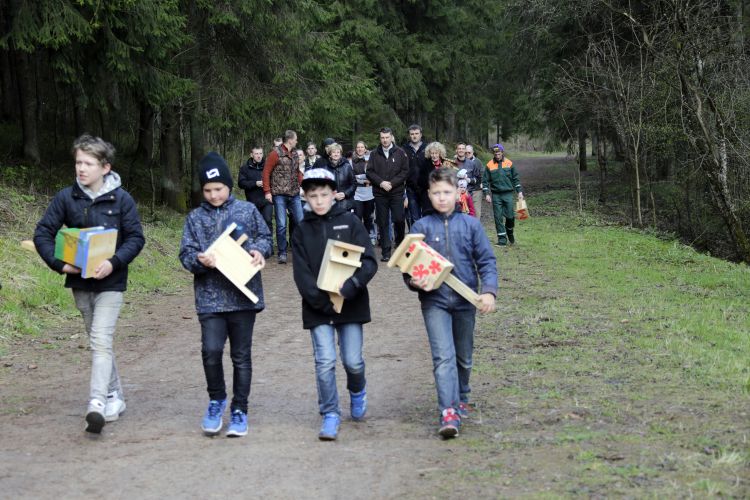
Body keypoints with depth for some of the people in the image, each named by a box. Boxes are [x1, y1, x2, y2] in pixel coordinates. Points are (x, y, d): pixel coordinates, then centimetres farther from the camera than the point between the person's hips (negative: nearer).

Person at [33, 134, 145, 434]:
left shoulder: (121, 199, -8)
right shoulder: (66, 198, -2)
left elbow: (136, 238, -5)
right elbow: (42, 233, 0)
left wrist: (114, 263, -21)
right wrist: (59, 263, -14)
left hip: (110, 282, -4)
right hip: (79, 282, 4)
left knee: (101, 341, -15)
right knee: (98, 342, 15)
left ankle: (97, 404, -21)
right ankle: (114, 396, 29)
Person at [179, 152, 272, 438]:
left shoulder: (247, 211, 3)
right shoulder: (195, 218, 4)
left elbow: (265, 236, 11)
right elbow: (185, 254, 2)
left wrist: (259, 251, -10)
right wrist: (199, 260, -20)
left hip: (243, 294, 0)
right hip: (210, 296, 0)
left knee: (241, 355, 7)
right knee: (211, 350, -13)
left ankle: (239, 410, 20)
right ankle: (216, 400, 12)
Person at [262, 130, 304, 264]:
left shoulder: (295, 155, 12)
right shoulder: (276, 153, -7)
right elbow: (266, 172, -7)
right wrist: (267, 191, -12)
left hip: (294, 194, 6)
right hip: (279, 194, -6)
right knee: (281, 225, -1)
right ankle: (282, 253, 8)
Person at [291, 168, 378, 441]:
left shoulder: (350, 222, 1)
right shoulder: (302, 230, 5)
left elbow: (369, 261, -6)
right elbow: (302, 274, -1)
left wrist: (350, 286, -22)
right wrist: (323, 301, -14)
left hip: (350, 304, -1)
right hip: (317, 307, 1)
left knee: (353, 361, 1)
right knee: (325, 362, -6)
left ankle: (357, 391, 34)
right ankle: (330, 415, 8)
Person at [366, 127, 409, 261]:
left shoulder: (400, 153, 3)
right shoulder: (374, 154, 7)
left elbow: (405, 171, -2)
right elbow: (370, 172, 3)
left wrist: (391, 183, -11)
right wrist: (381, 183, -11)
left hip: (396, 193, -1)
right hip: (380, 194, 2)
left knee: (398, 220, -5)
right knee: (383, 223, 2)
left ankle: (400, 244, 20)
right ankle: (386, 252, 7)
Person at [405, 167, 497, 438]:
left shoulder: (470, 224, 1)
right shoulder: (421, 227, 0)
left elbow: (486, 260, 1)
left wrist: (489, 291, -12)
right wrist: (415, 281, -18)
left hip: (465, 300, 2)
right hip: (434, 301, -2)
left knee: (464, 357, 16)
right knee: (443, 357, -14)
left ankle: (461, 399, 38)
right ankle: (449, 413, -19)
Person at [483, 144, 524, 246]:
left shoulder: (509, 163, 4)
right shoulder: (490, 165, 1)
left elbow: (515, 179, 9)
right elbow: (485, 181, 3)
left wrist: (520, 191, 4)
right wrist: (487, 194, -6)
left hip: (508, 194, 0)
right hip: (496, 195, 0)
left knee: (510, 216, 0)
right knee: (498, 217, -1)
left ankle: (509, 232, 28)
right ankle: (502, 239, 5)